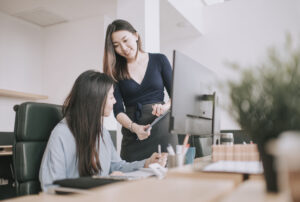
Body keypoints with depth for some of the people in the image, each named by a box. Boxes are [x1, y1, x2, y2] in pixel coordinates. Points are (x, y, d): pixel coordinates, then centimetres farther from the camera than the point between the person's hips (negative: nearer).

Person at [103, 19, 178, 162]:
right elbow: (118, 110, -2)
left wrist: (166, 106, -17)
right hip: (132, 136, 1)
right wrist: (134, 127, -20)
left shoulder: (159, 60, 5)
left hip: (162, 129, 0)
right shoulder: (115, 71, 5)